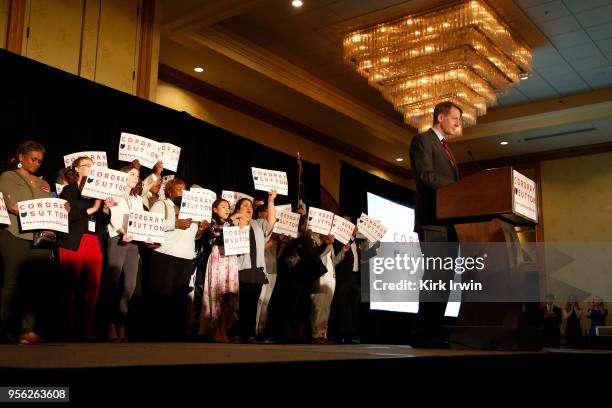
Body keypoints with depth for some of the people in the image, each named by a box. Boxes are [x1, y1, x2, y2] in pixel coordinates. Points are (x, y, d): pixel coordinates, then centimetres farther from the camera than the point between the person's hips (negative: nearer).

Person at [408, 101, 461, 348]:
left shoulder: (447, 149, 27)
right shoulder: (422, 140, 0)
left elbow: (452, 183, 21)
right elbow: (426, 176, -14)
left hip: (449, 221, 9)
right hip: (433, 219, -9)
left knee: (444, 278, 5)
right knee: (435, 275, -14)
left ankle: (434, 333, 7)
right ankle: (423, 334, -11)